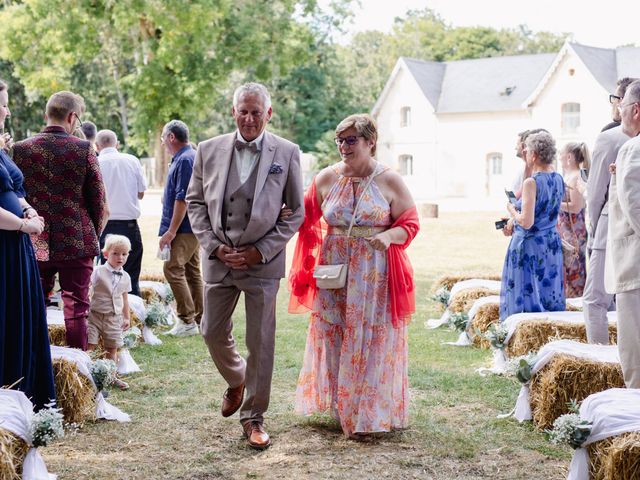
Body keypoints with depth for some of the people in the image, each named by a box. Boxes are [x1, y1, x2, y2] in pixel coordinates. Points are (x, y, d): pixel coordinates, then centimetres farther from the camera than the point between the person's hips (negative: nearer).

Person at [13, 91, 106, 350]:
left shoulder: (20, 149, -3)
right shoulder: (83, 149, -9)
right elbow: (99, 201, -4)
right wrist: (93, 234, 12)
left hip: (35, 243, 2)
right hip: (77, 242, -2)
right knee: (76, 306, 5)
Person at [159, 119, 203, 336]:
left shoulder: (184, 160, -16)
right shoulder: (191, 157, 16)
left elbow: (182, 198, -21)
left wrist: (171, 231, -21)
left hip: (184, 229, -10)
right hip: (193, 228, 10)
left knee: (173, 269, -11)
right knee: (192, 271, 12)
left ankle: (187, 321, -10)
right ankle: (199, 319, 16)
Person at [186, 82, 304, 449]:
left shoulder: (287, 153, -3)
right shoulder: (210, 150, 3)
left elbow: (295, 211, 0)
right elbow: (195, 202, 8)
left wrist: (261, 251, -9)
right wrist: (213, 245, -5)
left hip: (262, 261, -2)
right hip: (219, 257, 3)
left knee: (261, 342, 1)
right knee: (213, 333, 11)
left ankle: (254, 417, 14)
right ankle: (236, 380, 41)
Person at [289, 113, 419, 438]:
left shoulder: (389, 181, -3)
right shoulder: (326, 178, 4)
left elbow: (410, 223, -1)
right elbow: (307, 216, 12)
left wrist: (389, 236, -21)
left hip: (375, 275, -3)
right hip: (334, 271, 3)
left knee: (372, 341, 1)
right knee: (334, 338, 6)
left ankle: (370, 414, 12)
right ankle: (342, 407, 20)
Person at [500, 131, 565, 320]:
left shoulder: (531, 182, -18)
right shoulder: (558, 179, 5)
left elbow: (526, 222, -23)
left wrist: (512, 210, -4)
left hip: (528, 246, -7)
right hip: (552, 244, 8)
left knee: (525, 296, -1)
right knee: (549, 295, 12)